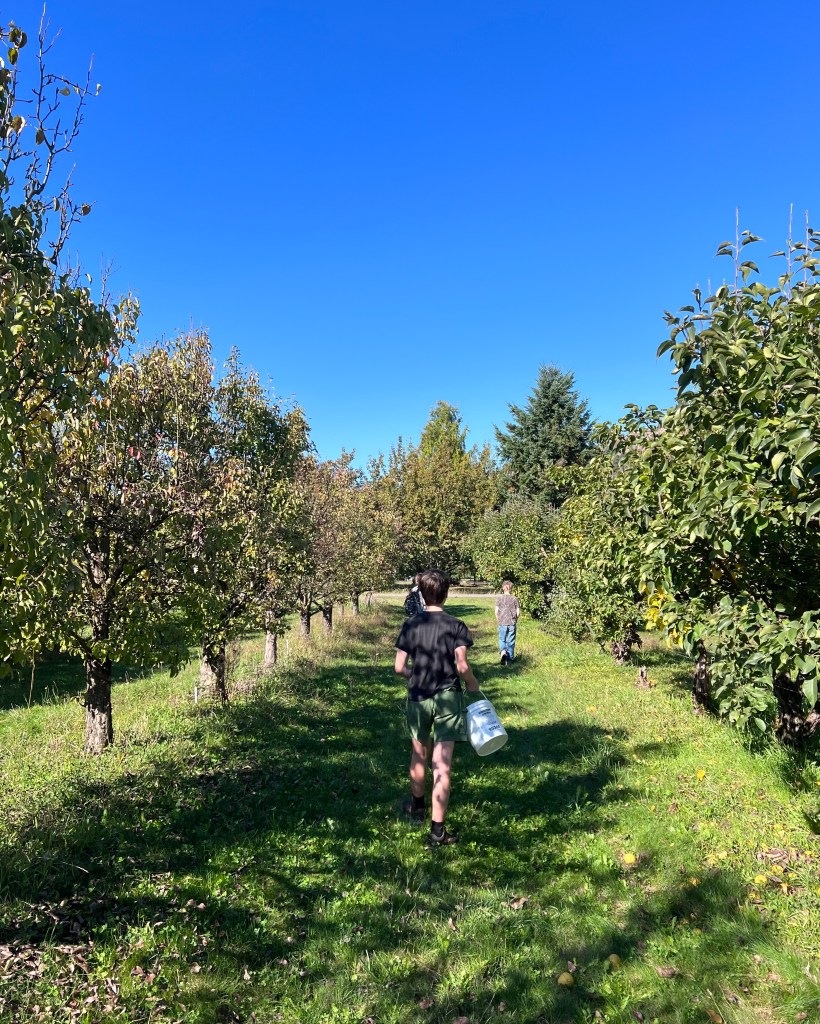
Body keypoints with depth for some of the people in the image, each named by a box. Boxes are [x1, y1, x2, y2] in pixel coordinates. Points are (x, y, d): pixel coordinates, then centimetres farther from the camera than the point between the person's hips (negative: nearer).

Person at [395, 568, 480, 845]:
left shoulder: (411, 625, -1)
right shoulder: (456, 626, -7)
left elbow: (399, 667, -2)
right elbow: (462, 666, -16)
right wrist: (473, 685, 4)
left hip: (418, 698, 3)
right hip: (447, 698, -3)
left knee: (419, 754, 23)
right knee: (442, 765, 0)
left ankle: (416, 806, 45)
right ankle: (437, 830, 3)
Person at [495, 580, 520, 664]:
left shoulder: (499, 598, -5)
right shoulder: (514, 599, -3)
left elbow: (496, 611, -5)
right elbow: (518, 612, -2)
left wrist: (498, 621, 9)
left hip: (502, 623, -1)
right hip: (512, 623, 1)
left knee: (502, 640, 10)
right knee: (510, 641, 11)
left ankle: (503, 652, -15)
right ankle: (510, 657, 17)